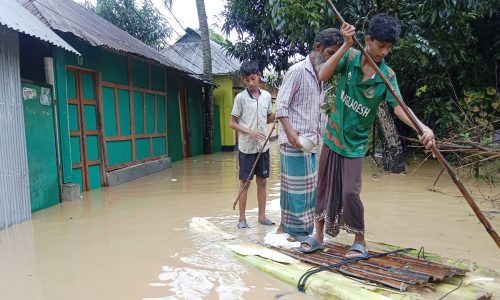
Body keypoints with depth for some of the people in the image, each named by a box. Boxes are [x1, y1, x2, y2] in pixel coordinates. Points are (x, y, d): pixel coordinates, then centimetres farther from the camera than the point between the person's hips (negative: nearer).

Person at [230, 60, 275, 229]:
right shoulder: (240, 98, -7)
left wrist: (278, 114, -6)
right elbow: (232, 123, -5)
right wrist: (250, 132, -19)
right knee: (245, 183, 3)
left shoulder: (267, 96, 4)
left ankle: (262, 216, 21)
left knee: (262, 182, 10)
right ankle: (242, 218, 13)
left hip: (263, 146, 4)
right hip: (246, 147, -4)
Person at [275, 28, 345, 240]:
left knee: (308, 187, 11)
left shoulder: (320, 76, 18)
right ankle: (297, 231, 9)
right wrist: (289, 131, -27)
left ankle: (286, 226, 23)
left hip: (311, 142, 9)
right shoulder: (297, 71, -8)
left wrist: (317, 137, 15)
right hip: (294, 142, -8)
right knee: (298, 187, -3)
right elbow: (280, 105, -13)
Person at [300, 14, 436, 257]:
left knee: (350, 192, -11)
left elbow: (399, 107, -20)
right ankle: (318, 237, 26)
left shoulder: (387, 75, -10)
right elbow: (323, 75, -20)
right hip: (332, 136, 2)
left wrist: (422, 127, -37)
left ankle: (360, 243, 11)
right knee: (324, 188, 10)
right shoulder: (350, 56, -7)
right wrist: (346, 45, -29)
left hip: (355, 143, -2)